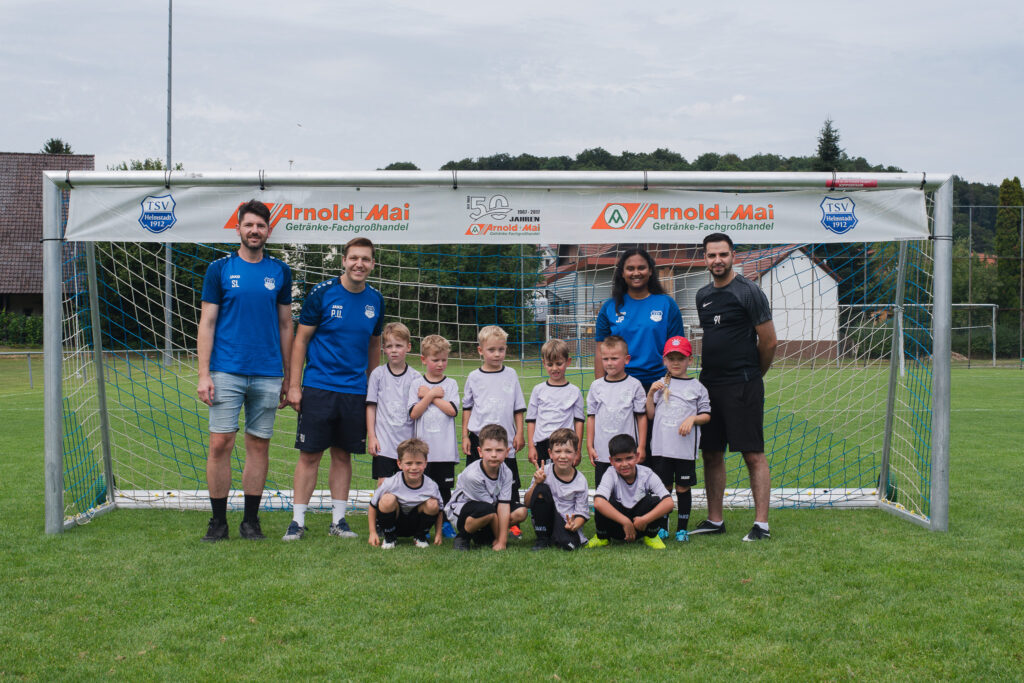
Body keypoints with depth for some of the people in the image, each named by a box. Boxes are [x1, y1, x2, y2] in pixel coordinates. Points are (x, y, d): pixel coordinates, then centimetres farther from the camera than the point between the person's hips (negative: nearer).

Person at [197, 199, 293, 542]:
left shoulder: (280, 272, 9)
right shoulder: (220, 269, 3)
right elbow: (207, 323, 2)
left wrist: (287, 377, 11)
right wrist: (203, 374, -6)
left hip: (267, 375, 2)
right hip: (227, 372, -2)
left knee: (259, 446, 5)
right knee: (220, 443, -5)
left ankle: (251, 521, 14)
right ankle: (218, 522, 6)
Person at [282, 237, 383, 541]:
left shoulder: (375, 300, 6)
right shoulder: (322, 293, -6)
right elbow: (300, 339, -2)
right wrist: (294, 385, -6)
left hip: (355, 391, 3)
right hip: (318, 388, -3)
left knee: (343, 456, 9)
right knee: (309, 455, -1)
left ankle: (338, 519, 18)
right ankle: (297, 521, 7)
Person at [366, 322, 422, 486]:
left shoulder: (415, 377, 3)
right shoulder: (378, 374, 2)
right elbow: (371, 406, 3)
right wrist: (371, 437, -1)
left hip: (407, 441, 1)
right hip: (383, 443, -1)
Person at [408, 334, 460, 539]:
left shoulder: (450, 384, 7)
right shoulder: (416, 384, 6)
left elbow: (452, 410, -8)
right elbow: (414, 413, -5)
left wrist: (428, 395, -7)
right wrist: (432, 395, -11)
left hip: (445, 449, 0)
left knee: (445, 488, 4)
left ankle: (446, 523, 16)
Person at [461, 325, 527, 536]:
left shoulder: (510, 375, 5)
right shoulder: (474, 377, 2)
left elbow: (518, 407, 10)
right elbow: (467, 408, 10)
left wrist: (519, 433, 4)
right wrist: (465, 436, 5)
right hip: (478, 437, 0)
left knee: (509, 483, 2)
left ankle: (512, 523, 12)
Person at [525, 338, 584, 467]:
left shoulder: (574, 392, 6)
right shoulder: (538, 390, 9)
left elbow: (579, 422, 5)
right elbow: (531, 420, 9)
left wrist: (577, 450, 1)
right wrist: (531, 447, 3)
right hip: (542, 444, 1)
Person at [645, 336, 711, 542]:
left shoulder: (697, 387, 6)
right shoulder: (660, 385, 9)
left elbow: (706, 415, 7)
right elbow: (650, 415, 8)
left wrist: (692, 419, -12)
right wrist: (650, 394, -5)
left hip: (685, 448, -1)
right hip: (661, 447, 1)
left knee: (683, 488, 4)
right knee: (663, 487, 5)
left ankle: (682, 529, 13)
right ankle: (661, 526, 17)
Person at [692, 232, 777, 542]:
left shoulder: (748, 291, -7)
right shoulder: (703, 295, 14)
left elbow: (769, 342, -5)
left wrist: (751, 375, 6)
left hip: (742, 386, -7)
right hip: (709, 384, 7)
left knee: (754, 454, -5)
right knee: (711, 454, 10)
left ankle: (761, 524, -4)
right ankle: (715, 520, 19)